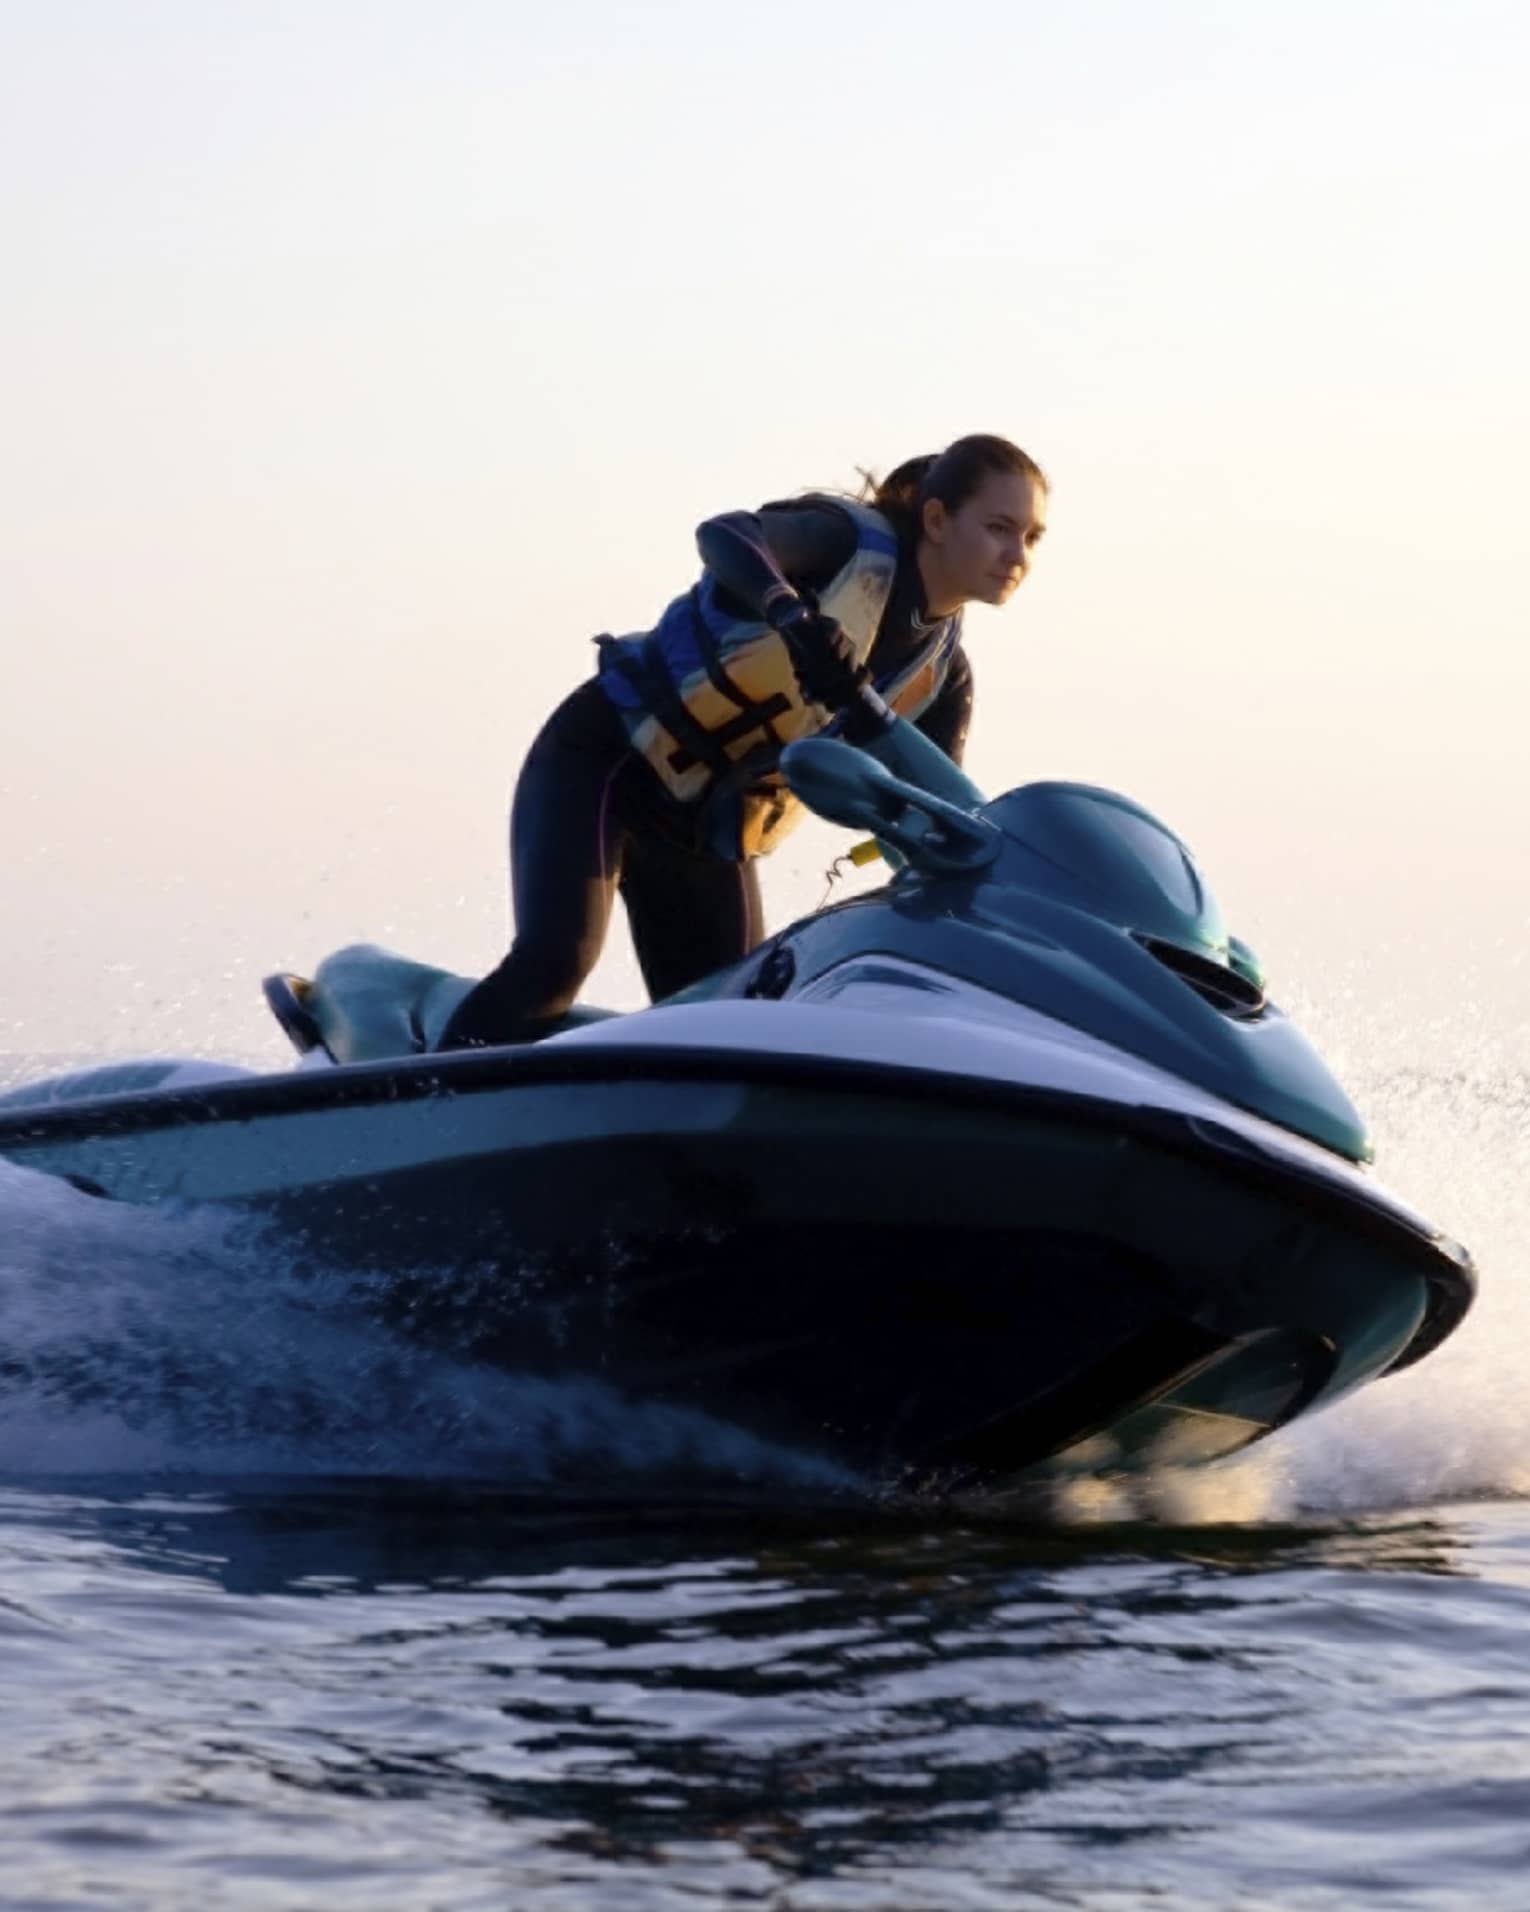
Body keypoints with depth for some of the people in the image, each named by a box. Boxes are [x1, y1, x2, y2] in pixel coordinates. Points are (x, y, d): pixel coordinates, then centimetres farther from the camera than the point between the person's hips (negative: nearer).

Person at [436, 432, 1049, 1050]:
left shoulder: (943, 675, 2)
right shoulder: (856, 541, -16)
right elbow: (724, 534, -34)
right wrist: (794, 615, -55)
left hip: (708, 835, 7)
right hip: (605, 755, -7)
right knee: (552, 962, -25)